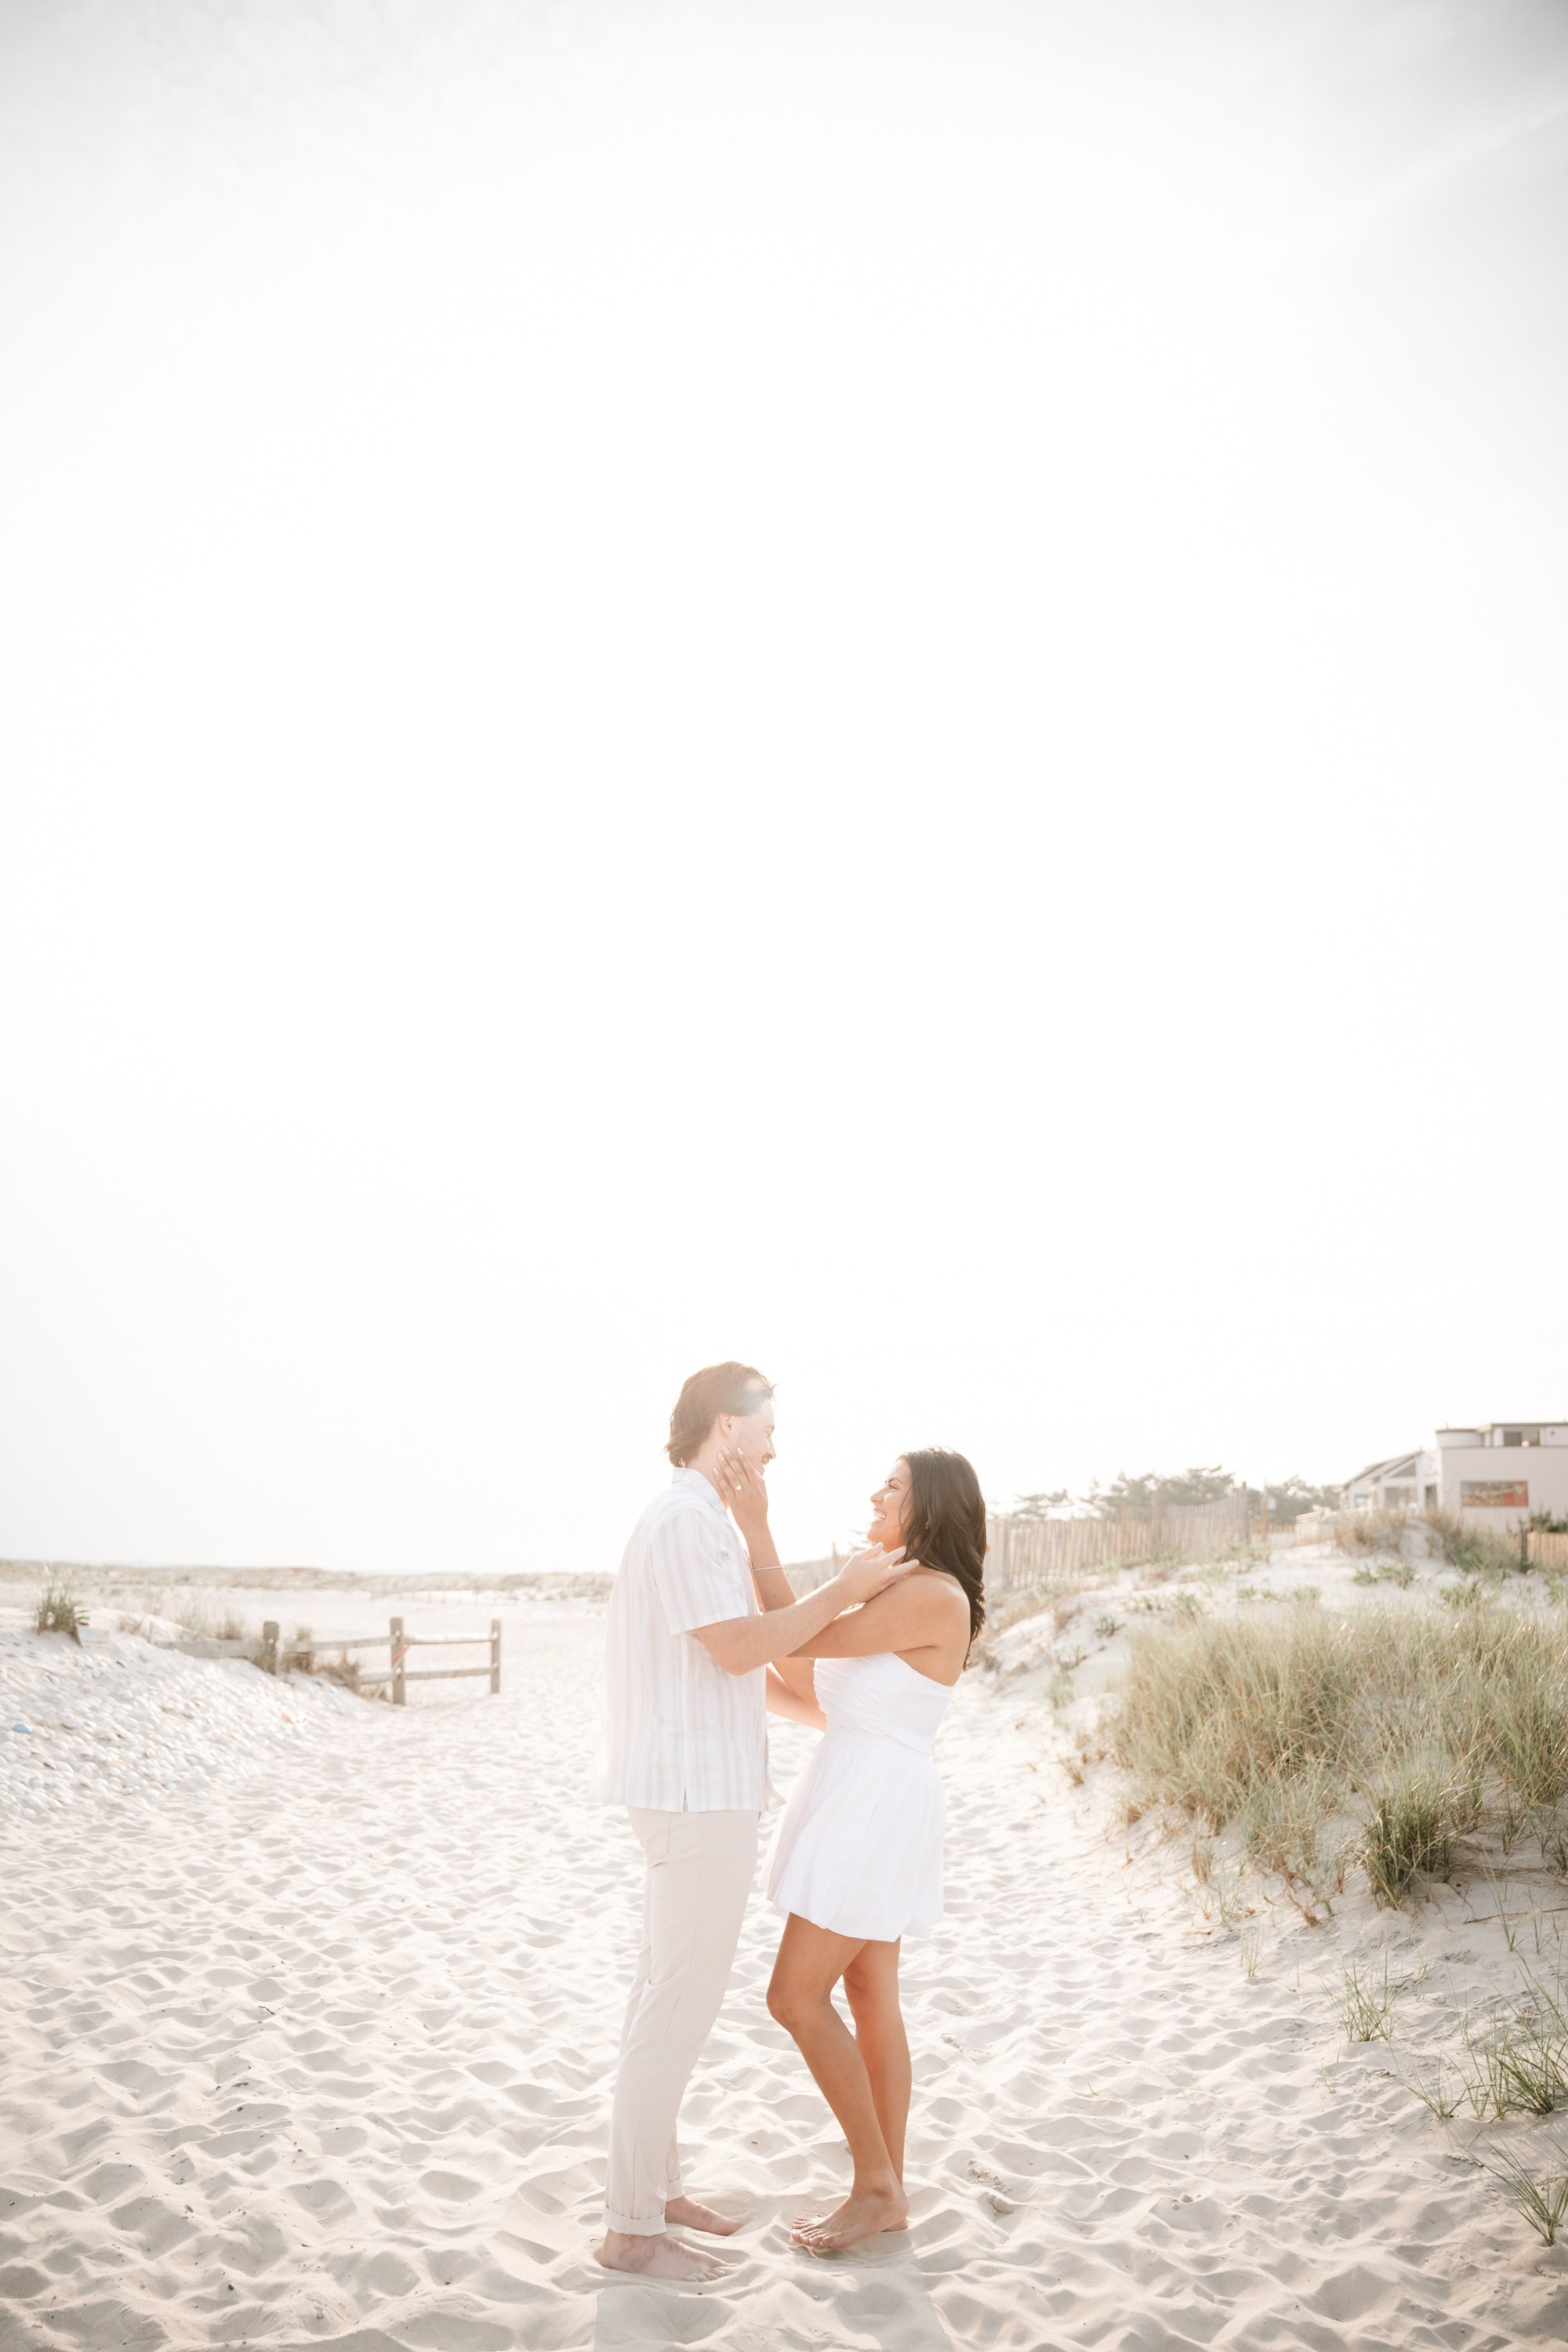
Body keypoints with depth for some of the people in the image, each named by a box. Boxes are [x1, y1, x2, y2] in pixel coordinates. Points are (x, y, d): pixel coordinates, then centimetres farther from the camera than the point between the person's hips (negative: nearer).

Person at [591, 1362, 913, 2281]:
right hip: (702, 1791, -11)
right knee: (683, 2002, -3)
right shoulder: (685, 1518, -17)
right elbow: (739, 1647, -23)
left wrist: (755, 1524, 0)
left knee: (670, 1990, 17)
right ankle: (632, 2229, 6)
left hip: (697, 1787, 11)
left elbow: (778, 1616, 10)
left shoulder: (707, 1521, 16)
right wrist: (847, 1590, -15)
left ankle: (655, 2184, 28)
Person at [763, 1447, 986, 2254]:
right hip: (859, 1801, 10)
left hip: (876, 1807, -10)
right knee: (870, 1998, 13)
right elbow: (822, 1705, 12)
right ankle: (886, 2193, 22)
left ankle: (876, 2184, 9)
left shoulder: (934, 1596, -18)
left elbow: (797, 1641, -21)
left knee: (796, 1997, -4)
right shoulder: (898, 1595, 13)